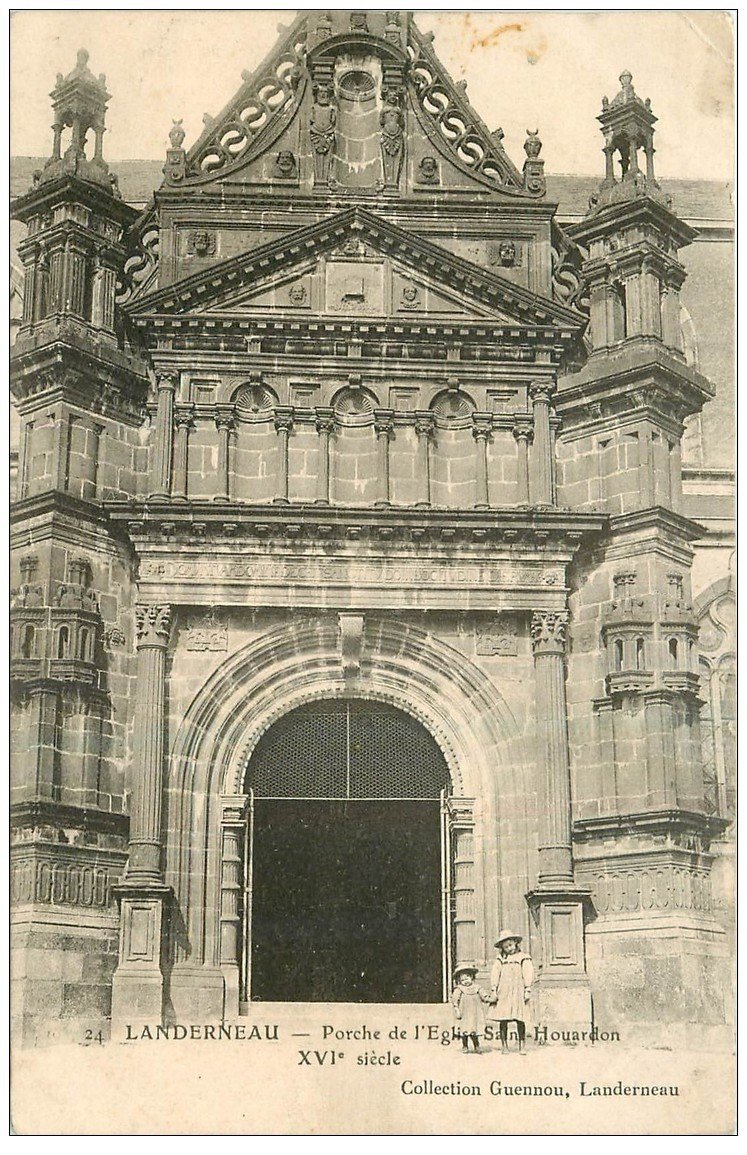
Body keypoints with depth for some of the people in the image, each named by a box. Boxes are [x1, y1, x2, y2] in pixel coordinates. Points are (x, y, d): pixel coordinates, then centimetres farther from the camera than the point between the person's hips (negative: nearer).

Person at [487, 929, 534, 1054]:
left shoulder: (523, 958, 5)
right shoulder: (500, 959, 11)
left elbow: (528, 974, 1)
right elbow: (494, 974, 7)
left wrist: (527, 990, -6)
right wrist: (493, 990, -2)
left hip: (518, 992, -2)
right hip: (503, 993, 2)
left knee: (520, 1020, -5)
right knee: (503, 1020, 0)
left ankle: (521, 1046, 0)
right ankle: (504, 1046, 8)